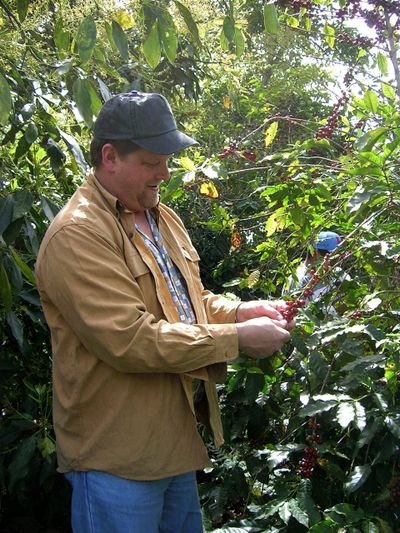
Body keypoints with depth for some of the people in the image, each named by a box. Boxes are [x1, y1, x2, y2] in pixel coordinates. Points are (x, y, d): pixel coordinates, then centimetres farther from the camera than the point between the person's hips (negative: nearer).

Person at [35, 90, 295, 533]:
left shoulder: (163, 219, 11)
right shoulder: (76, 234, -19)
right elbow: (130, 340, -26)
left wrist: (242, 312, 0)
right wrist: (239, 339, -20)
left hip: (178, 442, 9)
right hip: (116, 460, -9)